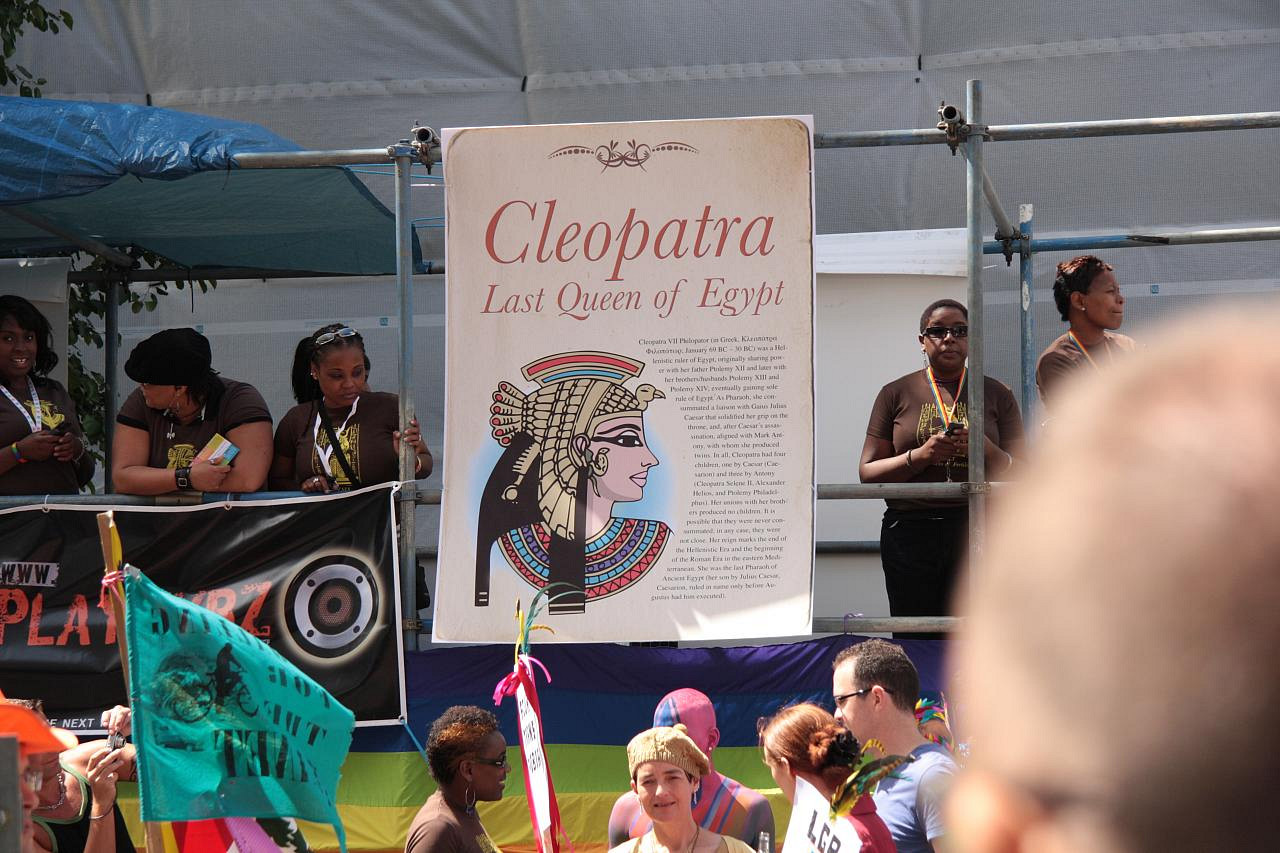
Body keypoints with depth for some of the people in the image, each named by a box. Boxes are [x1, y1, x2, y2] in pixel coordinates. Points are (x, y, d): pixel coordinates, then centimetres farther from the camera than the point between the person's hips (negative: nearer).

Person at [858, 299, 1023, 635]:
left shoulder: (996, 394, 12)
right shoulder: (896, 394, 11)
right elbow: (868, 473, 5)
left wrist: (985, 449, -12)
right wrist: (920, 456, -11)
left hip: (978, 532, 0)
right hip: (911, 531, 0)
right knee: (915, 643, -5)